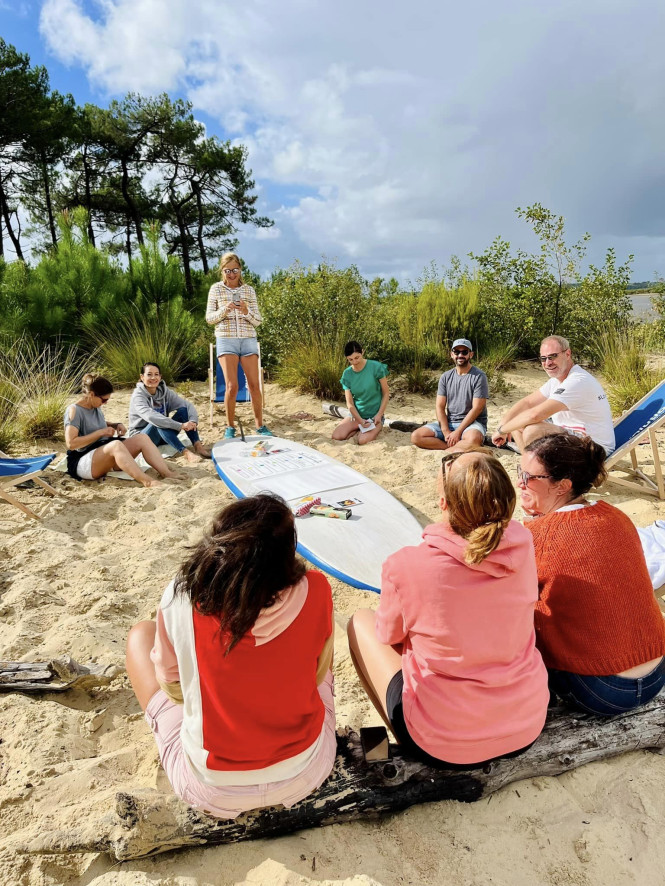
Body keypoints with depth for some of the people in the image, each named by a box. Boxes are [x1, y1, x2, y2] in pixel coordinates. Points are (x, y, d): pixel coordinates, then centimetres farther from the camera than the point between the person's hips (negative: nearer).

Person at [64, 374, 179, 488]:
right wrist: (101, 432, -18)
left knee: (142, 438, -11)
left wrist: (116, 425, 10)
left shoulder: (96, 407, 11)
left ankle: (168, 474, -28)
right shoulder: (74, 410, -12)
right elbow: (71, 443, -20)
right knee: (116, 445, -38)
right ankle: (147, 481, -50)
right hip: (82, 464, -8)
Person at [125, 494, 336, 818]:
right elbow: (318, 672, 0)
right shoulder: (315, 591, -18)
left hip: (210, 789, -1)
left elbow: (173, 690, -3)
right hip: (305, 773, 2)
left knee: (141, 634, 13)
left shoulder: (181, 597, -20)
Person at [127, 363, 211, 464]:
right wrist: (180, 425, -41)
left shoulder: (165, 392, 0)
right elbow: (151, 416, -34)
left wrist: (193, 421, -30)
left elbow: (188, 405, -7)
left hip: (164, 436, 5)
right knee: (158, 422, -36)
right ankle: (185, 452, -43)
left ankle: (198, 446, -28)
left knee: (183, 410, -15)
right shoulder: (138, 395, -16)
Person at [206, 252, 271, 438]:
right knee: (232, 386, -9)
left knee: (255, 385, -2)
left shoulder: (249, 290, 10)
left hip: (248, 339, 2)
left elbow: (257, 321, 7)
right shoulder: (216, 289, 7)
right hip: (226, 339, -2)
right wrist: (224, 309, -14)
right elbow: (209, 318, 4)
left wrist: (246, 311, -13)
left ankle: (260, 426, 10)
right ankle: (230, 427, 7)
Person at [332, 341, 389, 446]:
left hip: (374, 416, -4)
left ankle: (376, 429, 3)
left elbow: (386, 393, -4)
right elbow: (350, 403, -3)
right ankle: (360, 430, 6)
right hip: (357, 415, 4)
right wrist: (360, 420, -18)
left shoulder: (376, 367, -12)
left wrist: (379, 415, -13)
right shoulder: (347, 374, -2)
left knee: (362, 440, -30)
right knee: (336, 436, -19)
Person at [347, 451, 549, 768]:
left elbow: (388, 635, -3)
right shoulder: (521, 544, -14)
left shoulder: (406, 566, -26)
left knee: (360, 621, 13)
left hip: (444, 744, -4)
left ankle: (403, 734, 19)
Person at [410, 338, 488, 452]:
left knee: (473, 439, -41)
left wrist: (457, 432, -18)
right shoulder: (446, 377, 9)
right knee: (416, 436, -16)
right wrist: (446, 432, -13)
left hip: (472, 422, -5)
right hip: (448, 422, 5)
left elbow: (477, 408, -12)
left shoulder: (479, 376, -6)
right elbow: (440, 406, 3)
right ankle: (459, 448, -19)